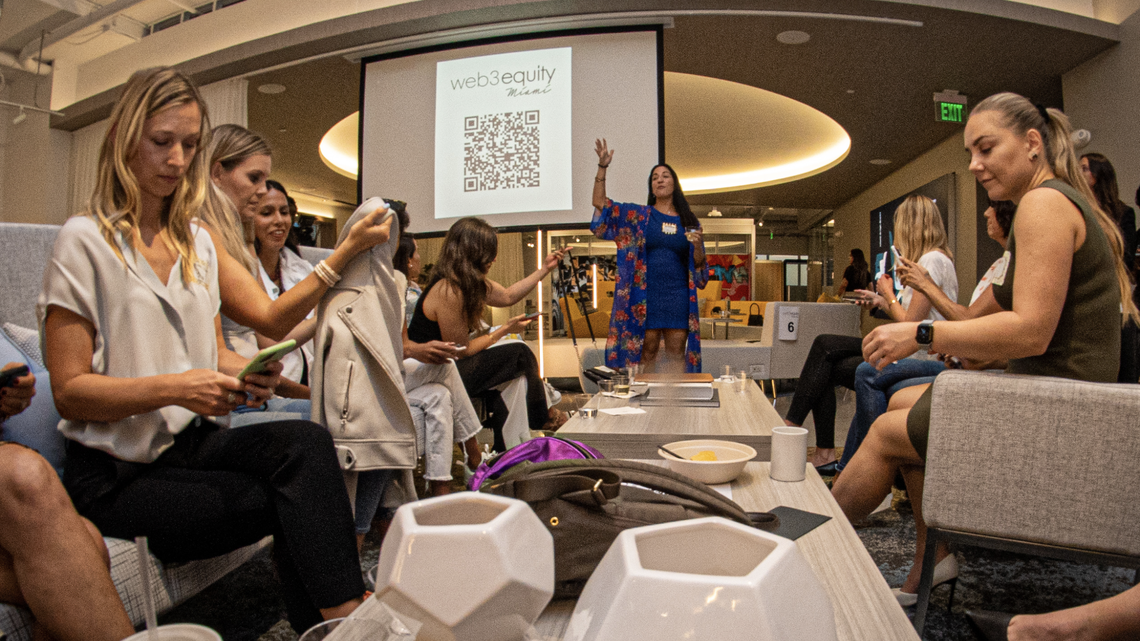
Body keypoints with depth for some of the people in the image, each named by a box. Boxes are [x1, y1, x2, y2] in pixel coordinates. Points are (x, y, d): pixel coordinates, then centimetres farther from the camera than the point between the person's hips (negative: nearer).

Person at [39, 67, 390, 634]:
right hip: (117, 471, -4)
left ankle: (343, 618, -25)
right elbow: (70, 391, -8)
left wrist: (245, 373, -8)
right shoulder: (85, 240, -5)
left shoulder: (198, 241, 14)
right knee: (295, 505, -26)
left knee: (306, 442, -27)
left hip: (193, 442, 5)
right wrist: (171, 388, -25)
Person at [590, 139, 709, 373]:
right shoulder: (639, 215, 7)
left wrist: (698, 245, -10)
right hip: (646, 296, -1)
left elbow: (698, 265, 11)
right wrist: (603, 167, -10)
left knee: (676, 356, 4)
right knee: (646, 353, 1)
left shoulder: (688, 221, 11)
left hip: (678, 298, 2)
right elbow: (600, 204, -1)